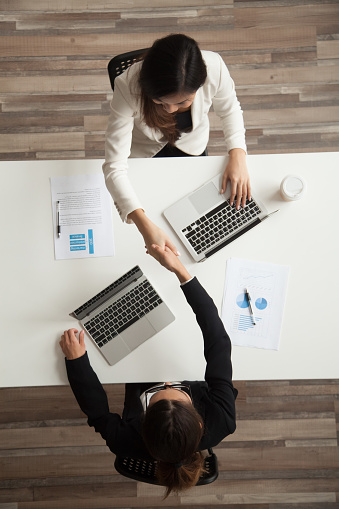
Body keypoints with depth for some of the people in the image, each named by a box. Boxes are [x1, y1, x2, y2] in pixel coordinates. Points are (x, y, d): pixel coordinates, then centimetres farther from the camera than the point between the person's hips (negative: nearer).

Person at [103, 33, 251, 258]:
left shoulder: (214, 68, -36)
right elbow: (114, 167, -43)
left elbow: (230, 109, -11)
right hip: (145, 152, -1)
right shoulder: (128, 86, -42)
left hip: (192, 146, 2)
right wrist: (145, 226, -55)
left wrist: (238, 155, -28)